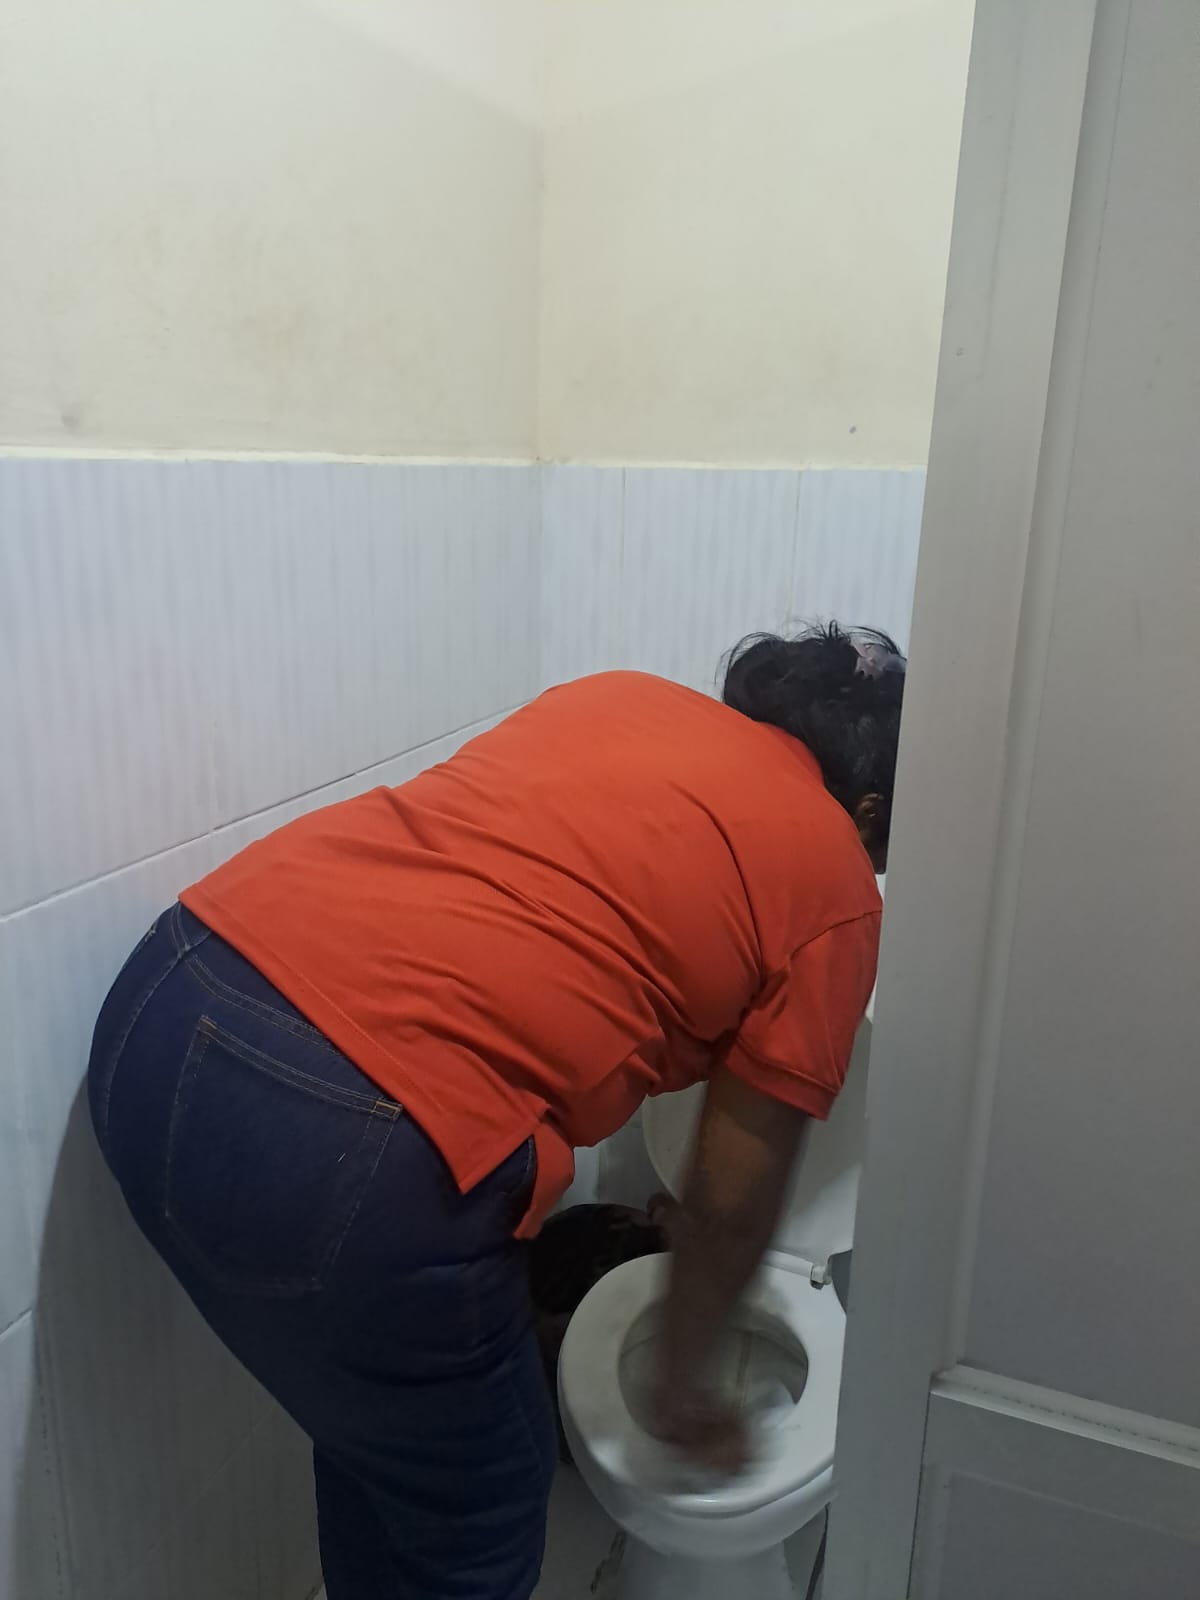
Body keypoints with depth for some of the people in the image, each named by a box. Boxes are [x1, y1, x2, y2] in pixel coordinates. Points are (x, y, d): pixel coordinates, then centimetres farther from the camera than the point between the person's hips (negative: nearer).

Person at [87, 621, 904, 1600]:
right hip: (343, 1154, -7)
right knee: (481, 1507, 24)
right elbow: (732, 1201, 9)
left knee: (376, 1417, 32)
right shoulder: (832, 890, 6)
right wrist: (685, 1386, 28)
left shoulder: (613, 697, 21)